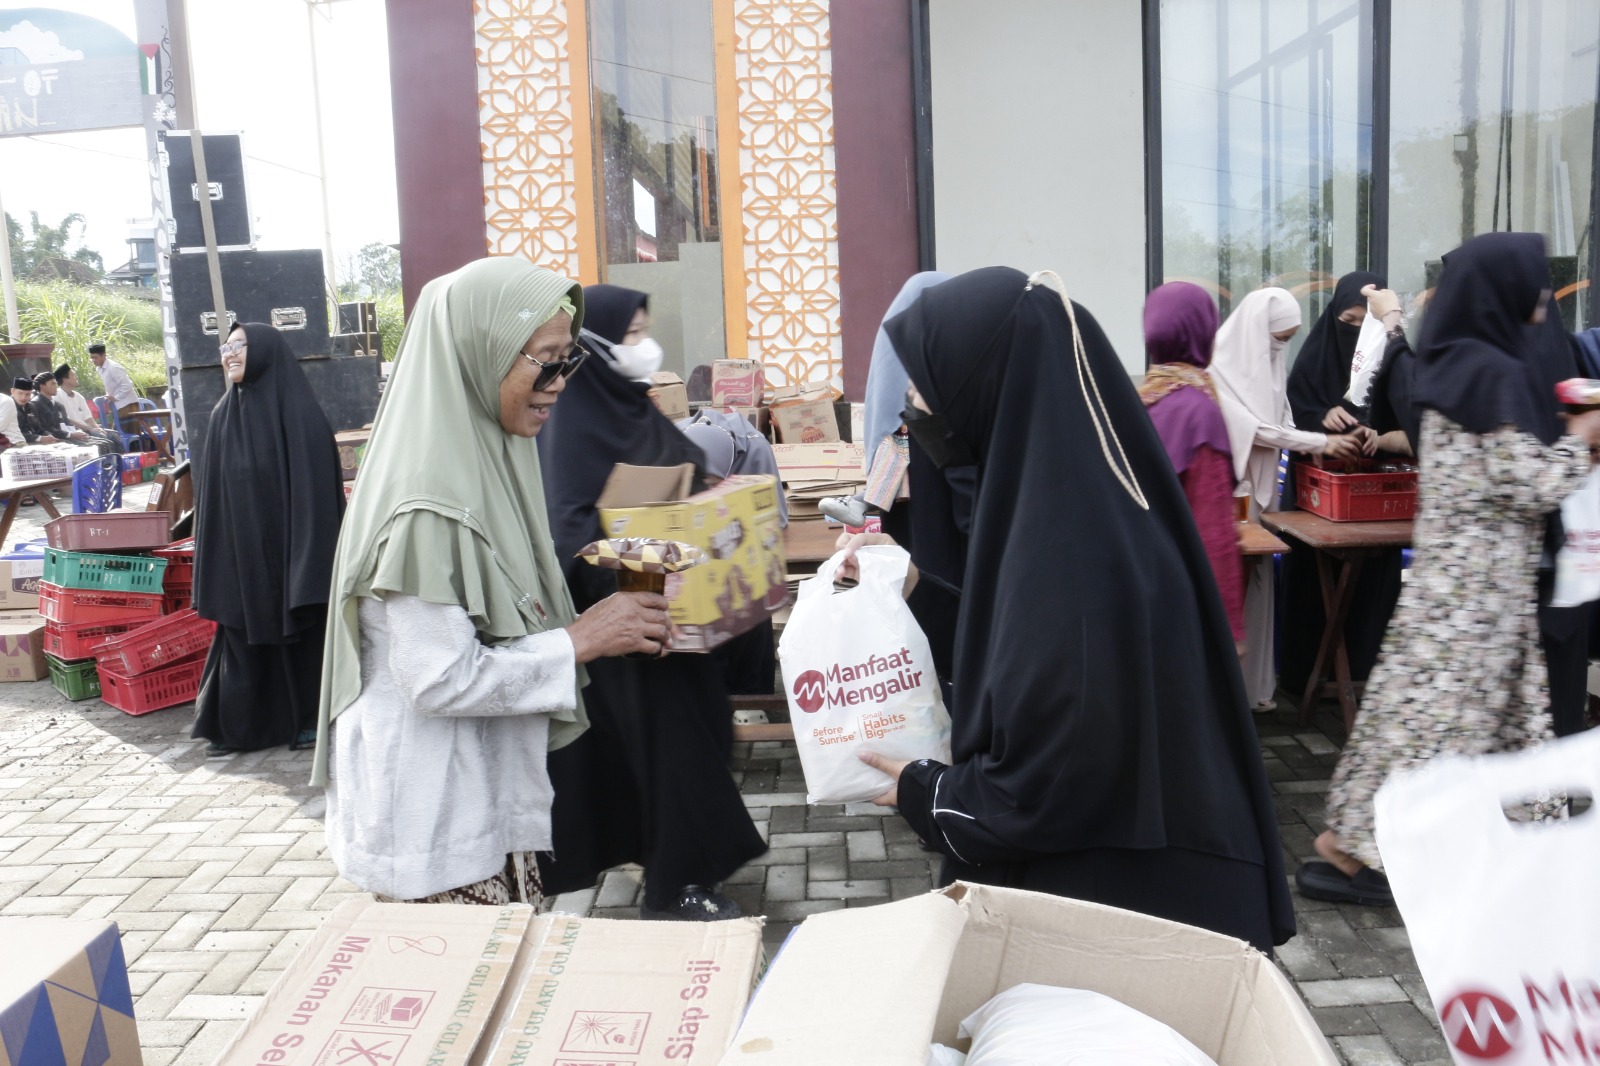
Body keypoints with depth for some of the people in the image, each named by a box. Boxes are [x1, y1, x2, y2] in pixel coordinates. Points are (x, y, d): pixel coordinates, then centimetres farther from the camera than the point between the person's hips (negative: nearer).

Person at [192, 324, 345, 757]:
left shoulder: (300, 413, -9)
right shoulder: (223, 415, 7)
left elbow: (317, 486, -12)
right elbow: (215, 493, 10)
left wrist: (310, 557, -16)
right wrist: (215, 557, 7)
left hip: (288, 544, -5)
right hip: (241, 550, 5)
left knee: (299, 630, 6)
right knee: (244, 634, 9)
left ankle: (308, 718, 20)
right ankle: (241, 724, 20)